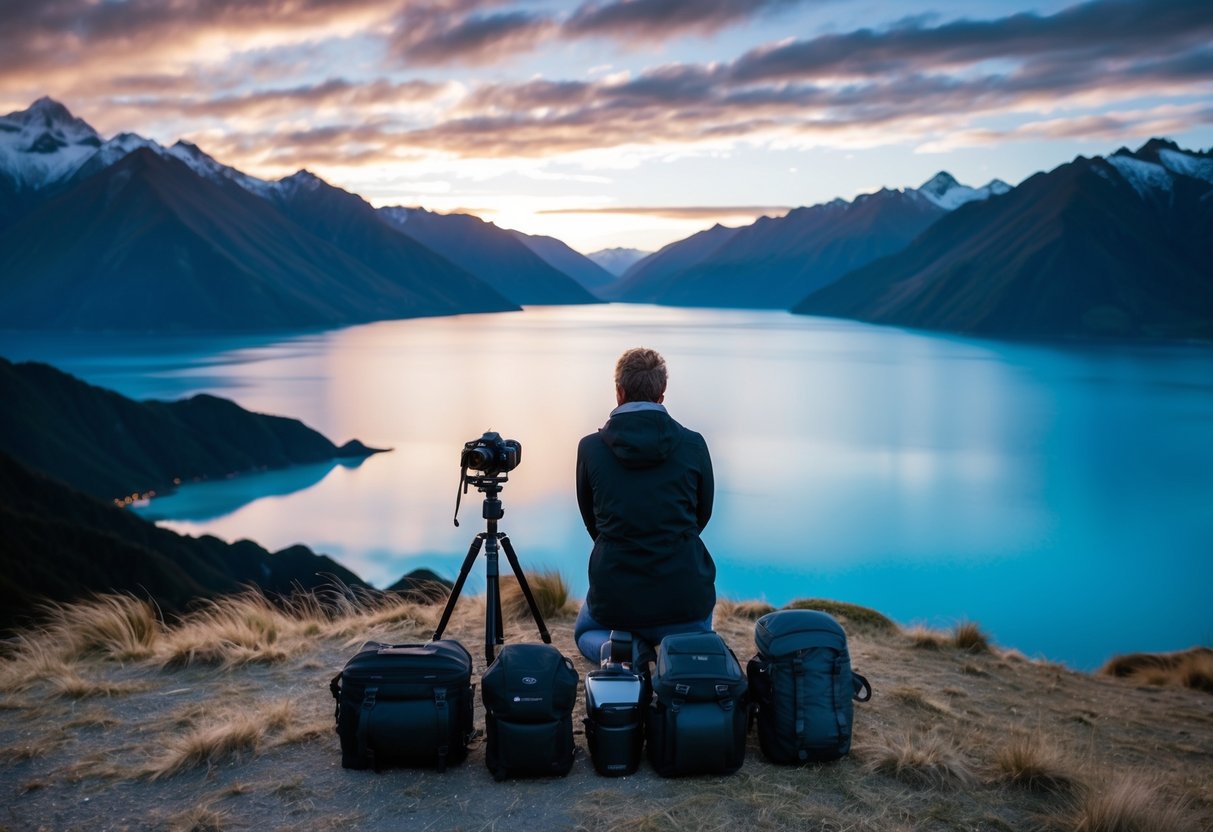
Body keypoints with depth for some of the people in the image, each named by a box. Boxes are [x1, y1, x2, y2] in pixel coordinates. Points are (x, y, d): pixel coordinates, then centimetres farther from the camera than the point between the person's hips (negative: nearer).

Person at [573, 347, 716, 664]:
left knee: (585, 632, 34)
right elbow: (702, 515, 9)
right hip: (684, 595, 1)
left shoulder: (590, 447, -5)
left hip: (614, 596, 0)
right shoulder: (693, 445, -5)